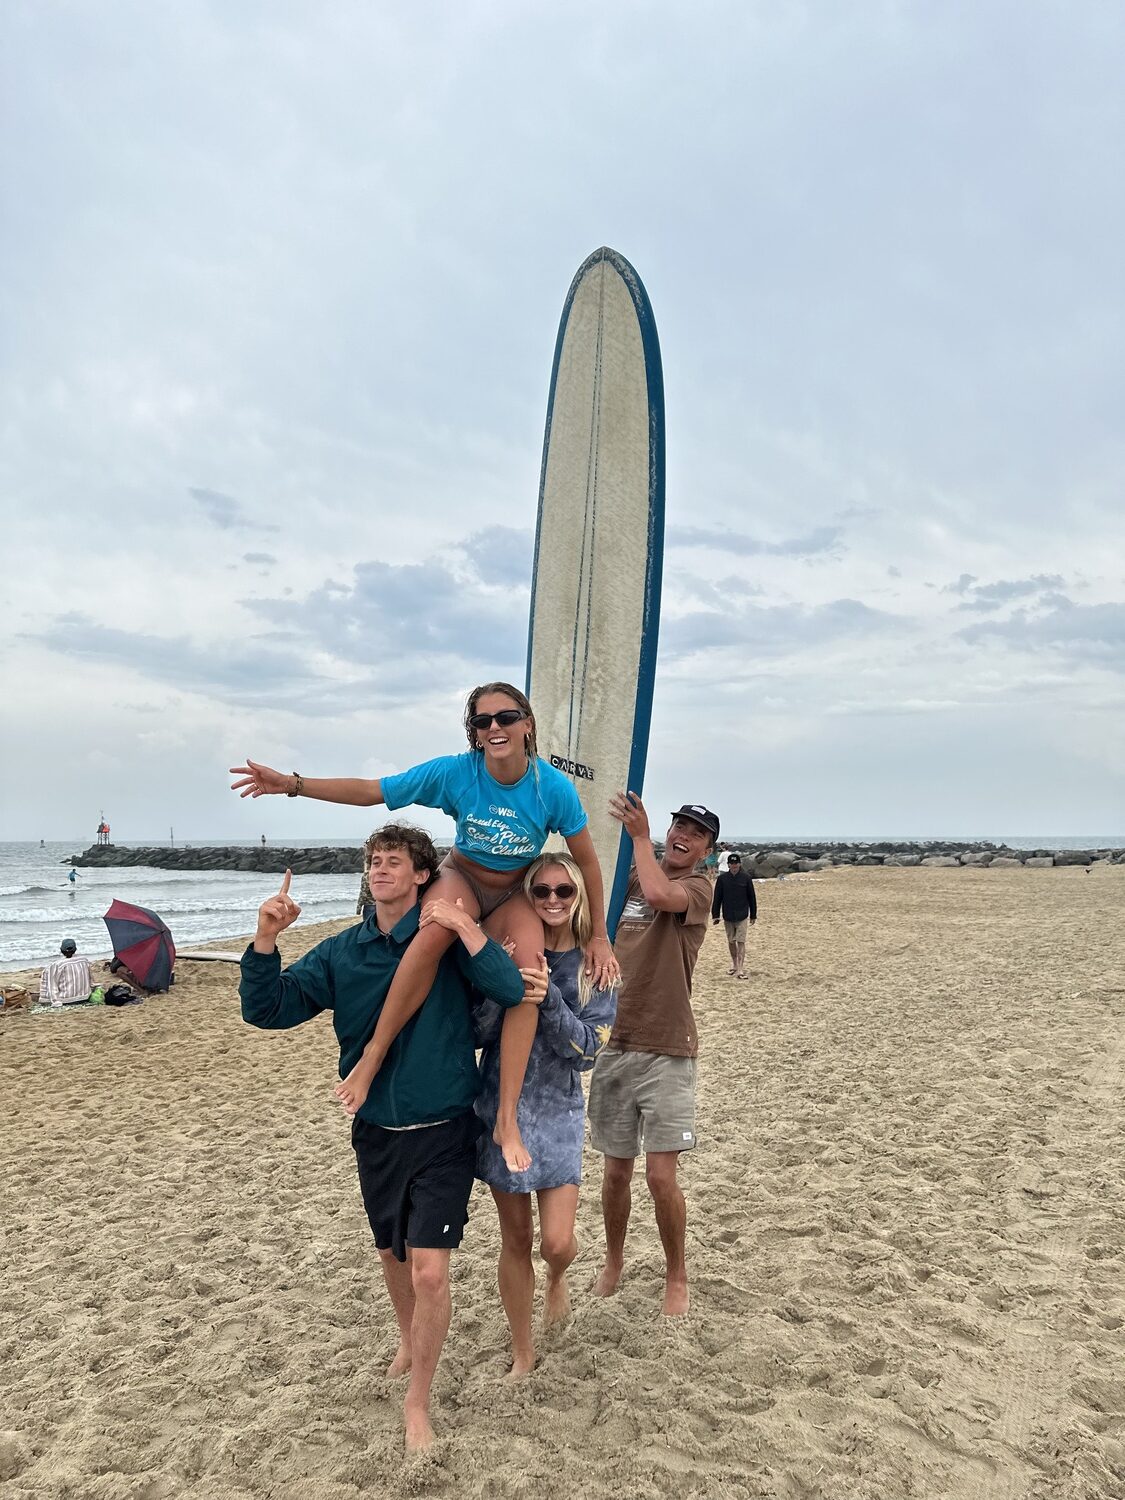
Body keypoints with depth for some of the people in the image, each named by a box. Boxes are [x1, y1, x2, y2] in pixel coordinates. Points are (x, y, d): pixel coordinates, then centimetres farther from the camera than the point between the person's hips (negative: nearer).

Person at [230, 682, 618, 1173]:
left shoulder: (553, 787, -19)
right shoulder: (455, 772, -19)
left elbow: (587, 862, -8)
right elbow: (369, 791, -15)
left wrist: (598, 936, -4)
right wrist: (291, 783, -24)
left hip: (514, 895, 1)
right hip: (460, 877, -1)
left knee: (530, 970, -31)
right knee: (440, 925, -39)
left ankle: (507, 1118, -25)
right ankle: (374, 1054, -27)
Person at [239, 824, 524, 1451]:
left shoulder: (449, 938, -12)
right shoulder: (343, 951, -2)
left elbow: (511, 991, -25)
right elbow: (267, 1009, -6)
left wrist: (463, 925, -33)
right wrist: (266, 938, -21)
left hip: (444, 1132, -4)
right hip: (377, 1132, 4)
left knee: (430, 1271, -7)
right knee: (393, 1253, 23)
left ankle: (417, 1401, 18)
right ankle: (410, 1340, 54)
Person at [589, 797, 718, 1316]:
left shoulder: (698, 887, -6)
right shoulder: (628, 879, 10)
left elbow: (659, 894, -26)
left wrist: (639, 834, -16)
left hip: (666, 1052, -4)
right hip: (615, 1044, 4)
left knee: (660, 1175, -2)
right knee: (615, 1170, 13)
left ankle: (676, 1275, 22)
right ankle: (613, 1261, 37)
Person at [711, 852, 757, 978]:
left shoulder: (746, 878, -2)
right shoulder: (722, 879, 0)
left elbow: (752, 897, 4)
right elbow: (717, 898, 3)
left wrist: (753, 915, 7)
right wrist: (715, 915, 1)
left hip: (742, 916, -2)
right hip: (728, 916, 2)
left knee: (741, 942, -7)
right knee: (731, 942, 13)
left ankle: (741, 969, -8)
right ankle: (734, 964, 29)